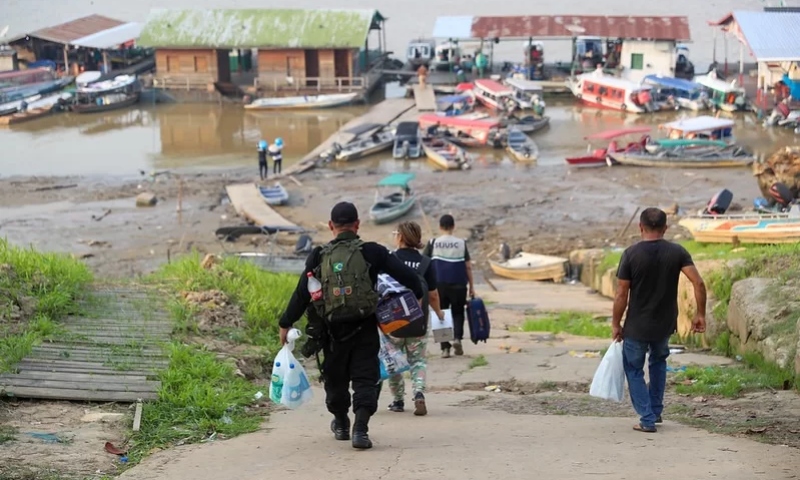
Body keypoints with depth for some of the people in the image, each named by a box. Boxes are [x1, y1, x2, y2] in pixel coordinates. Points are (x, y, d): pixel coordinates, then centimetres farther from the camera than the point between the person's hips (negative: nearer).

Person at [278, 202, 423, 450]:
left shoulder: (319, 257, 0)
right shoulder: (371, 252, -3)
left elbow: (301, 294, 2)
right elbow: (408, 276, -6)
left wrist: (285, 323, 12)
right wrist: (416, 297, 12)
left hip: (333, 331, 2)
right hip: (365, 329, -2)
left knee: (335, 378, 19)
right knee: (365, 379, 0)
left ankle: (341, 424, 36)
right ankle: (360, 429, -16)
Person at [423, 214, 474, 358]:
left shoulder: (433, 243, 0)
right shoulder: (461, 243, 1)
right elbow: (468, 267, 1)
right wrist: (471, 286, 8)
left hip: (439, 285, 0)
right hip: (458, 285, 0)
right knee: (458, 313, 15)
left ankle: (445, 348, 4)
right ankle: (457, 337, -9)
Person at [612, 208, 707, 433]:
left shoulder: (631, 254, -12)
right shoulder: (677, 252, -5)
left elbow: (622, 294, -11)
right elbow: (698, 283, -13)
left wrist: (616, 324, 0)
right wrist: (700, 315, -4)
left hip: (637, 327, -4)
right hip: (665, 324, 4)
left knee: (634, 369, 13)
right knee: (659, 360, 29)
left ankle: (647, 419, 6)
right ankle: (656, 411, 31)